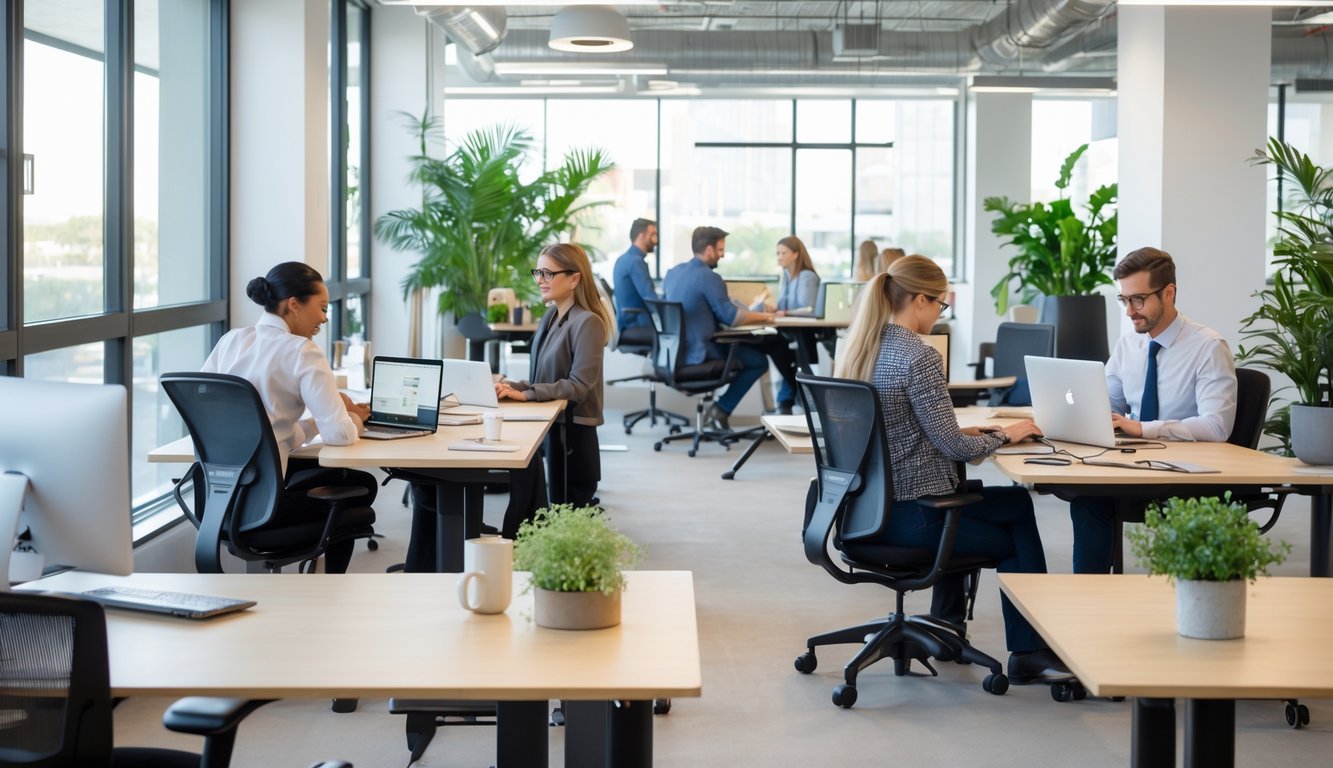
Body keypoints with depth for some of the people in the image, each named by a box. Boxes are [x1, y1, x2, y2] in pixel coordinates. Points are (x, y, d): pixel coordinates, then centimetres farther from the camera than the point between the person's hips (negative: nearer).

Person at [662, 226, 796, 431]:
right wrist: (764, 316, 1)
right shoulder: (708, 277, -17)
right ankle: (721, 410, 2)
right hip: (696, 355, -9)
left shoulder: (673, 272, 9)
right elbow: (731, 317, -15)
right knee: (759, 361, 5)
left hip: (674, 351, 9)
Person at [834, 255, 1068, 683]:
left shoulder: (862, 347, 7)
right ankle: (1028, 653, 20)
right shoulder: (918, 357, -19)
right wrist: (1002, 436, 1)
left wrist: (960, 434, 12)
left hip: (871, 507, 9)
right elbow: (953, 446, -16)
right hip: (912, 515, -9)